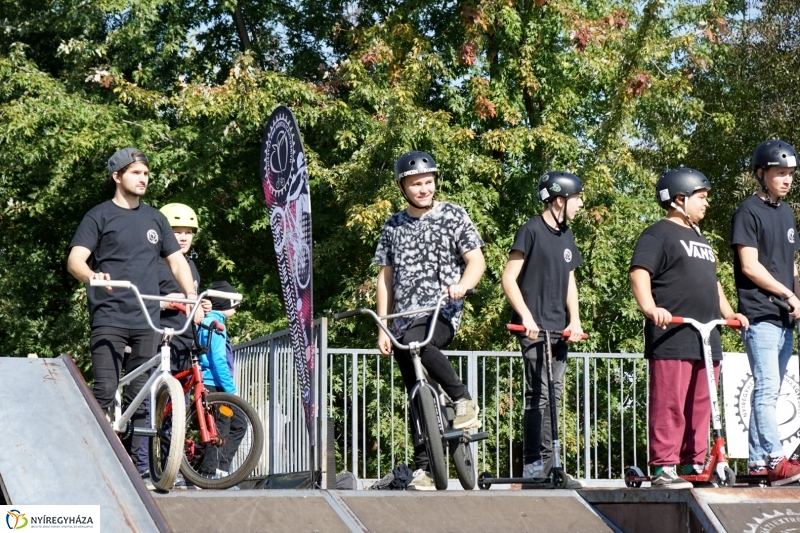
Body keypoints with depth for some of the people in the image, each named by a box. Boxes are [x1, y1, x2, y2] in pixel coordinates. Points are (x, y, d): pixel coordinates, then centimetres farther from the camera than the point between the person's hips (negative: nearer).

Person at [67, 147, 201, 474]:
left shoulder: (154, 219, 18)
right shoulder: (100, 216, 4)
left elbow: (177, 261, 19)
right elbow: (75, 260, -6)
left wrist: (191, 294, 0)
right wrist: (93, 276, -29)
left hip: (146, 321, 4)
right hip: (109, 318, -4)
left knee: (139, 396, 4)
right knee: (105, 392, -13)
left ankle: (134, 465, 8)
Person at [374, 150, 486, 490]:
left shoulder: (453, 216, 3)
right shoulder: (393, 226, 14)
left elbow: (476, 260, -3)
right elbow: (386, 278, 16)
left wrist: (463, 285, -25)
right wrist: (382, 328, 9)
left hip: (442, 312, -4)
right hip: (404, 320, 4)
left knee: (416, 341, -36)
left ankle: (463, 399, -22)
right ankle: (423, 468, 6)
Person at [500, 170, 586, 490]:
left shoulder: (566, 235, 17)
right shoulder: (531, 230, -6)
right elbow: (508, 279, -9)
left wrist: (575, 320, 7)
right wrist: (527, 317, -16)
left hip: (559, 328, 8)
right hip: (534, 328, -8)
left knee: (553, 394, 7)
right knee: (539, 394, -10)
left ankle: (545, 465, 11)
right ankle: (534, 466, -9)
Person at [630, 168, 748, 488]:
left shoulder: (699, 239, 27)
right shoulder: (658, 235, -2)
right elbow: (639, 273, -15)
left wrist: (729, 313, 24)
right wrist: (650, 308, -30)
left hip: (706, 338, 9)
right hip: (672, 337, -9)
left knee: (700, 406, 9)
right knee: (670, 405, -10)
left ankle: (694, 464, 15)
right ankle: (663, 468, -10)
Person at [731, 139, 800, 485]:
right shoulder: (748, 212, -6)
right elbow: (750, 266, -13)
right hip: (760, 315, -8)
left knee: (768, 392, 8)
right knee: (767, 389, -14)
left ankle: (757, 462, 10)